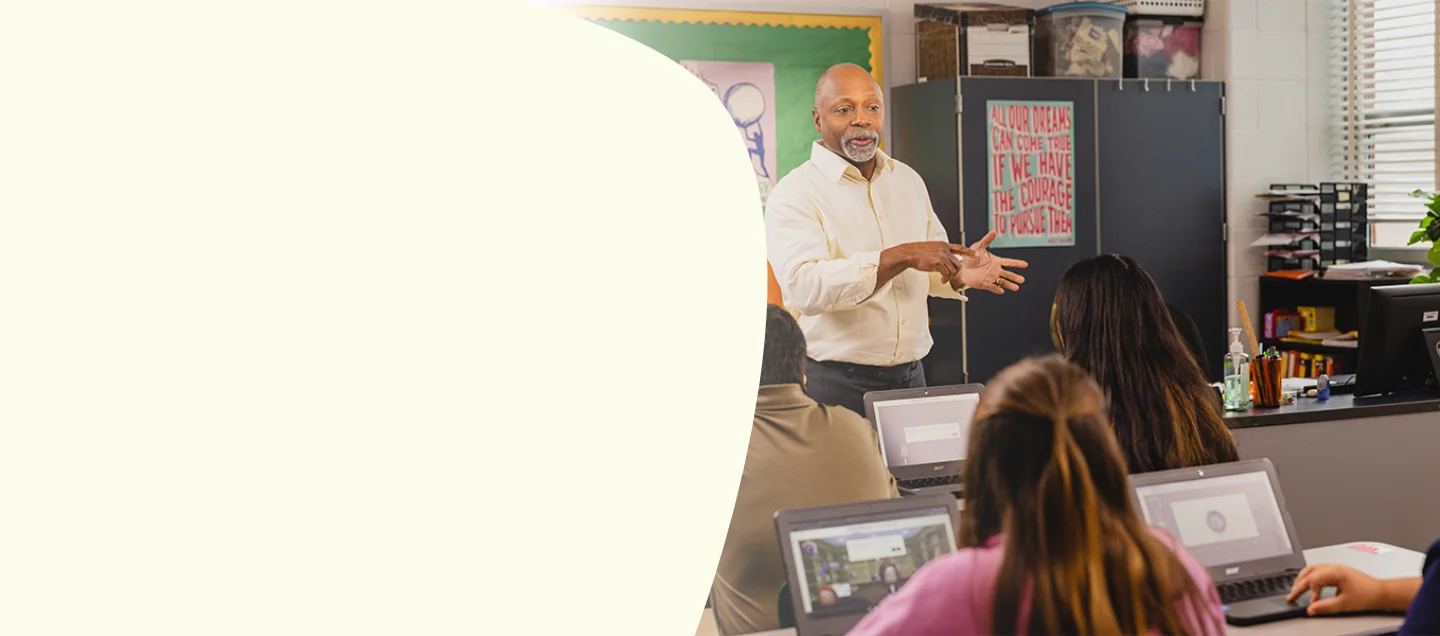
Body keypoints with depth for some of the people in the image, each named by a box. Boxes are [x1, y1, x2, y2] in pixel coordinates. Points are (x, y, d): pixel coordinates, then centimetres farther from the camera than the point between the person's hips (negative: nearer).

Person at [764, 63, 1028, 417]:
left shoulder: (908, 181, 14)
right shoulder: (795, 194, -9)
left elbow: (931, 271, 22)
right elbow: (804, 286, -24)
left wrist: (958, 273, -2)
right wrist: (902, 257, -26)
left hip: (910, 374, 6)